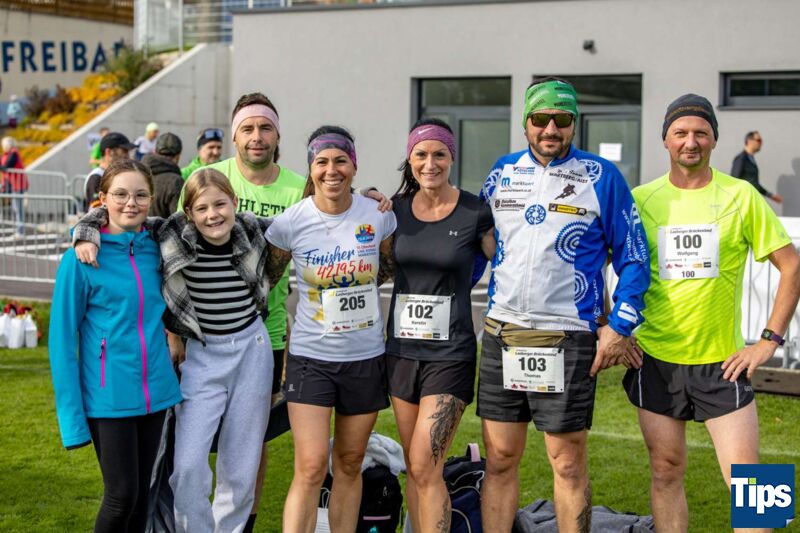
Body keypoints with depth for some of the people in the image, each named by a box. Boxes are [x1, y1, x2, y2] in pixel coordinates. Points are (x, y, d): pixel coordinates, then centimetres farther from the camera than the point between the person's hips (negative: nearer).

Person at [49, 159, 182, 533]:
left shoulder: (156, 250, 4)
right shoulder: (81, 258, -10)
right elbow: (62, 337, -9)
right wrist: (72, 415, -11)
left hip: (155, 391, 5)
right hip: (108, 398, -5)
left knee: (142, 493, 12)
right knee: (122, 494, -3)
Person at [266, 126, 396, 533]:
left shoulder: (378, 216, -4)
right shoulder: (290, 222, -8)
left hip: (365, 358, 2)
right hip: (310, 358, -2)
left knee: (349, 466, 12)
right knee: (310, 469, -10)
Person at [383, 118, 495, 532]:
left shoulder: (475, 212, -7)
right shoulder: (396, 208, 4)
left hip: (450, 353, -4)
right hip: (401, 348, 5)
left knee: (425, 467, -10)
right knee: (413, 468, 12)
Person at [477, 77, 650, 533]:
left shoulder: (602, 177, -2)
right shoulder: (503, 171, 10)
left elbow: (634, 258, 0)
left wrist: (619, 328, -6)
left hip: (568, 340, -4)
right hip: (501, 335, 4)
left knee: (568, 462, 4)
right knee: (500, 459, 9)